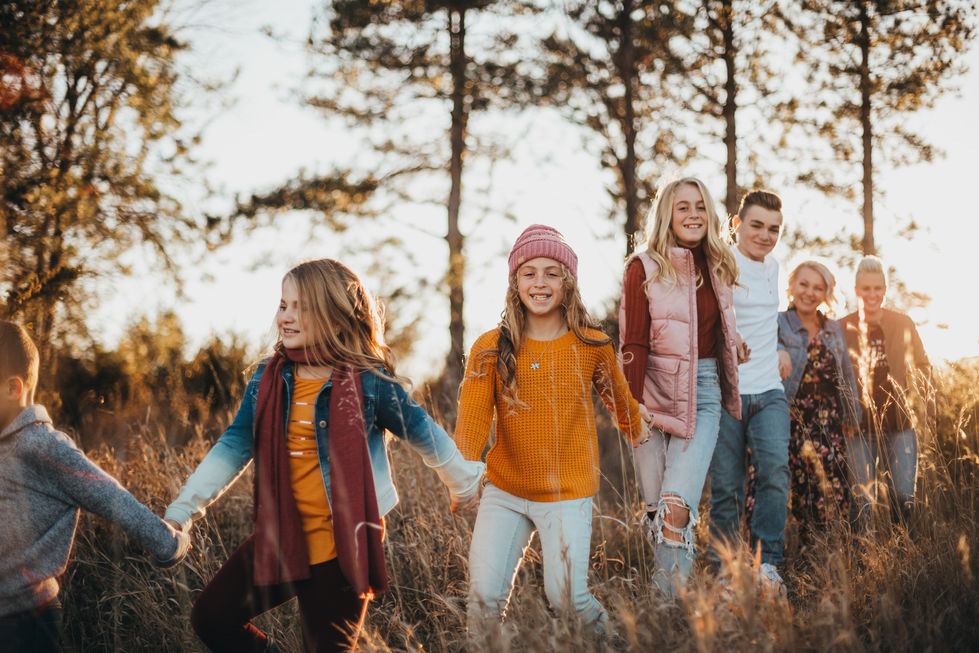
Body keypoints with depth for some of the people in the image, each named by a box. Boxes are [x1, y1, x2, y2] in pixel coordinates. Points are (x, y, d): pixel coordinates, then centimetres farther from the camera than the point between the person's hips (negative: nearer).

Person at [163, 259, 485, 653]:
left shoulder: (368, 382, -11)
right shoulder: (270, 379, 2)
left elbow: (422, 433, 2)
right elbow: (234, 447, 5)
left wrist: (466, 486, 14)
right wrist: (181, 511, -2)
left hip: (341, 550, -5)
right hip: (280, 539, 5)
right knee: (212, 619, 3)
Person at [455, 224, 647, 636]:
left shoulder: (592, 346, -2)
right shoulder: (491, 349, -4)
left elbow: (621, 402, 16)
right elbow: (472, 419, -12)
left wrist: (639, 437, 32)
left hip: (568, 494, -1)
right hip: (504, 492, 1)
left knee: (565, 597, -6)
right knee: (484, 594, -6)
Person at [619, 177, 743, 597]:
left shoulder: (717, 268, 11)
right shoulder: (644, 267, -3)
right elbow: (634, 344, -7)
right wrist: (633, 406, -14)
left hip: (703, 393, 2)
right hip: (655, 392, -2)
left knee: (676, 507, -14)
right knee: (656, 509, 2)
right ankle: (666, 605, 15)